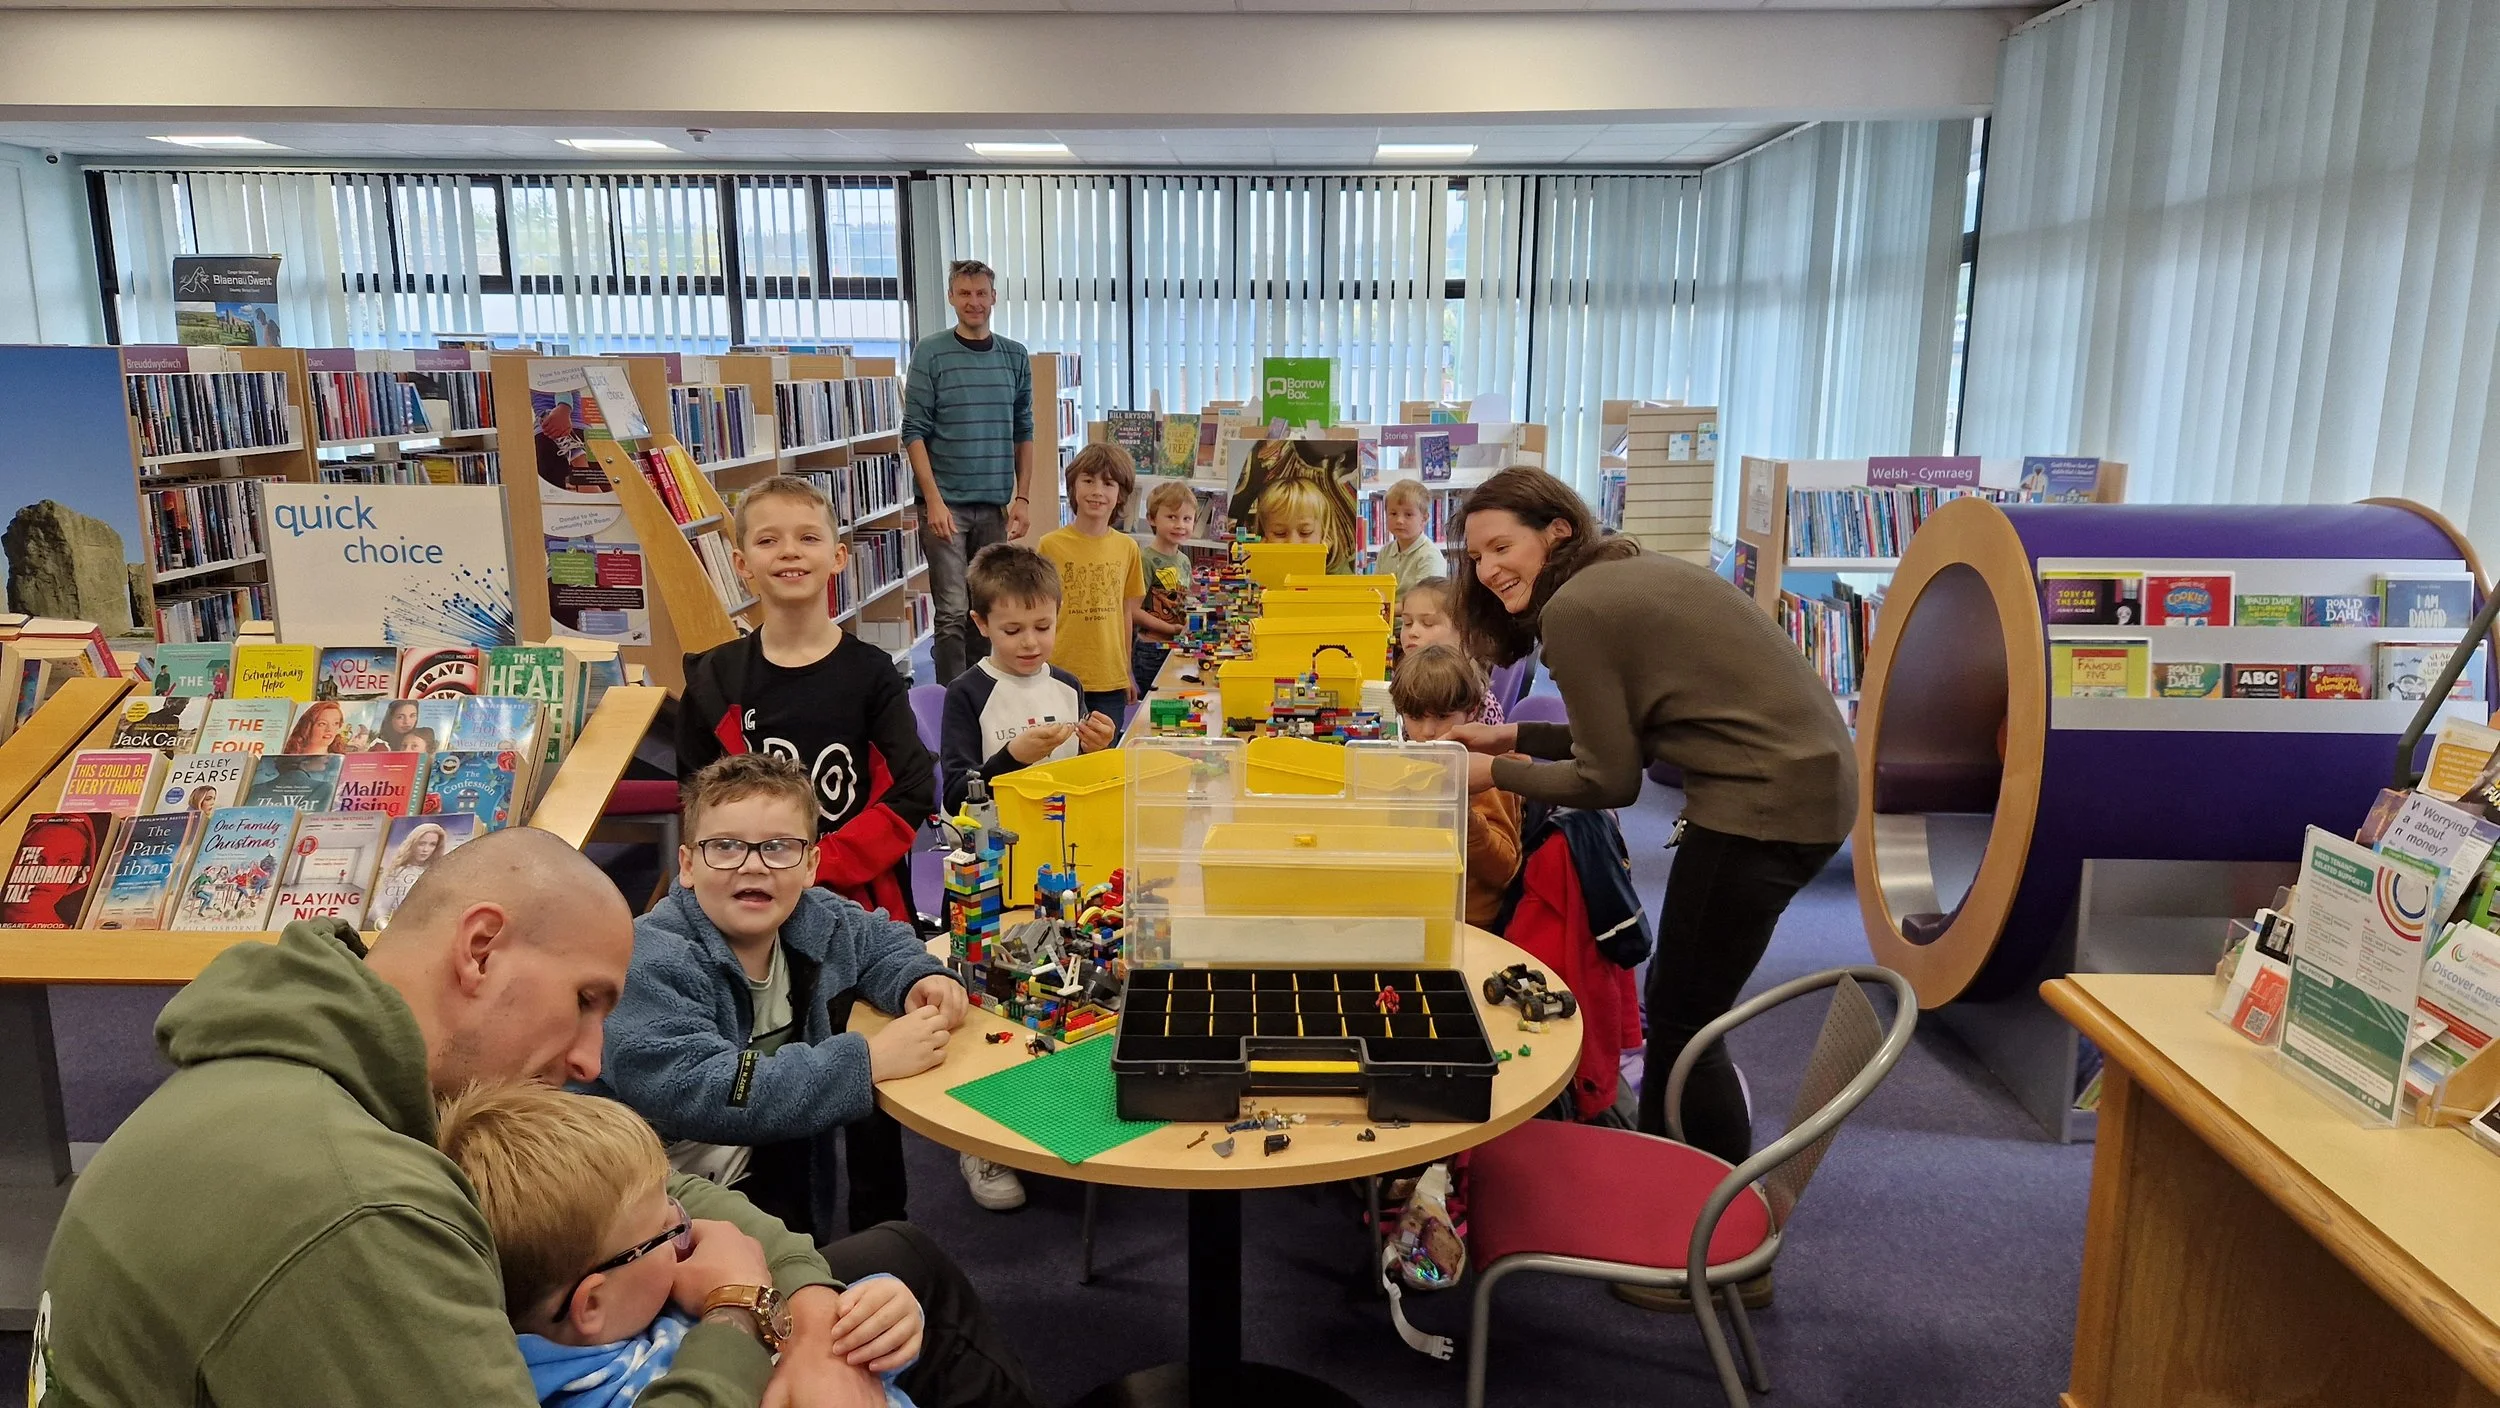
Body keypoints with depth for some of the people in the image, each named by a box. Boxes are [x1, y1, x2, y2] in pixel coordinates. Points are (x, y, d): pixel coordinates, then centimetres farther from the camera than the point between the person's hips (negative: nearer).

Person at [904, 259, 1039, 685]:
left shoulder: (1015, 357, 9)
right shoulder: (930, 353, -3)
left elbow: (1023, 433, 12)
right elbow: (914, 432, -6)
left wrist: (1023, 497, 3)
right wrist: (934, 500, -14)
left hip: (995, 505, 4)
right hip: (946, 504, -4)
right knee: (953, 612, -5)